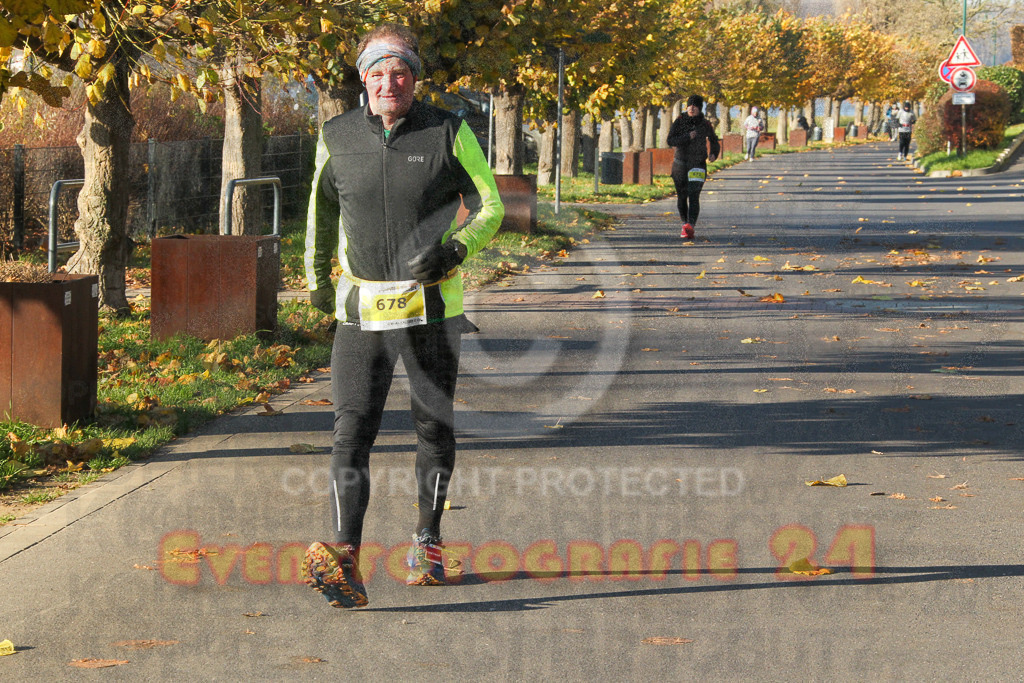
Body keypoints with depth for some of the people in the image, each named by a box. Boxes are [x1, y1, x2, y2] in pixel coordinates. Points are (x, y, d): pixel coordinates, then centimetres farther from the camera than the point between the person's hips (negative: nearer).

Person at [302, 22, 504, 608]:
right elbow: (323, 208, 19)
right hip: (362, 309, 1)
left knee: (436, 430, 9)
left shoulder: (450, 133, -3)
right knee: (352, 431, -12)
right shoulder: (338, 138, 3)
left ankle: (427, 544, 28)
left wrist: (454, 250, -17)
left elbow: (491, 207, 1)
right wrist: (318, 278, 24)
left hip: (433, 307, -1)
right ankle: (346, 565, -22)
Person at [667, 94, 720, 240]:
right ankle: (685, 224, 32)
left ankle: (690, 227, -30)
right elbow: (670, 141, -12)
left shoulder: (705, 125, 1)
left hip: (698, 165, -2)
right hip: (680, 163, 2)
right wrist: (687, 137, -24)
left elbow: (714, 141, 16)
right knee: (681, 197, 12)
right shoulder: (679, 122, -2)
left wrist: (713, 154, -4)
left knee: (694, 196, -17)